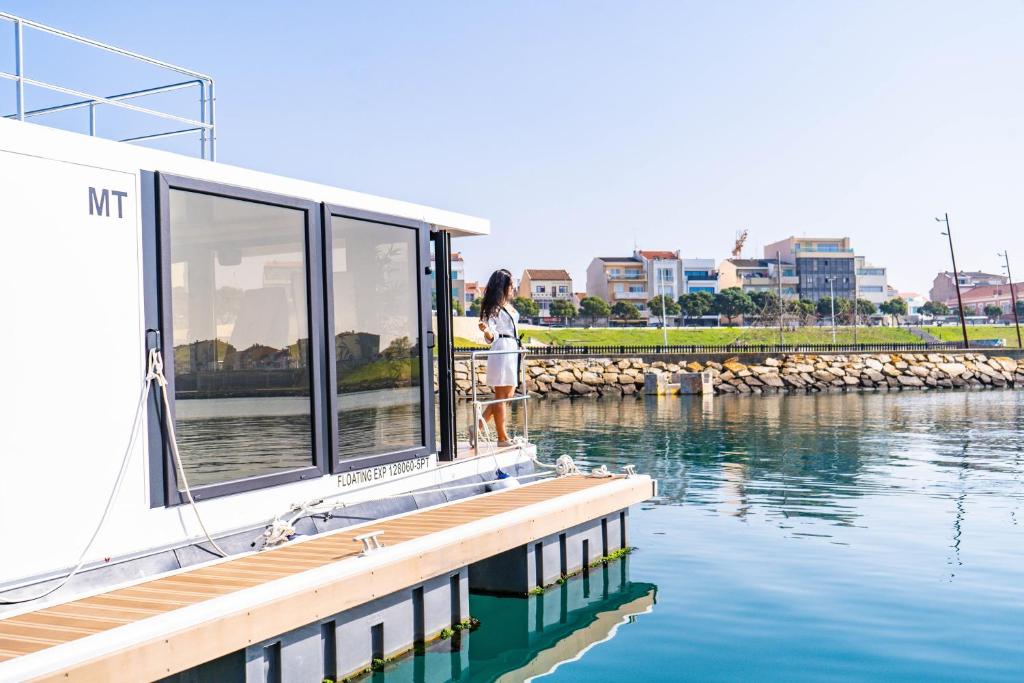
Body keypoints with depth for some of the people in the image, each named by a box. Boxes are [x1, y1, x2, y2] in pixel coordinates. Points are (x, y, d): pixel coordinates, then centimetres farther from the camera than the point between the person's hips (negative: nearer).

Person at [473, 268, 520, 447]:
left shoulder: (510, 307, 18)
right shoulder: (493, 308, -8)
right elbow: (491, 337, -11)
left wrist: (520, 346, 23)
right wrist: (486, 331, -31)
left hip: (512, 352, 10)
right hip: (501, 351, -10)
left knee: (508, 394, 10)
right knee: (501, 396, -3)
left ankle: (478, 427, 11)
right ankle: (502, 437, 4)